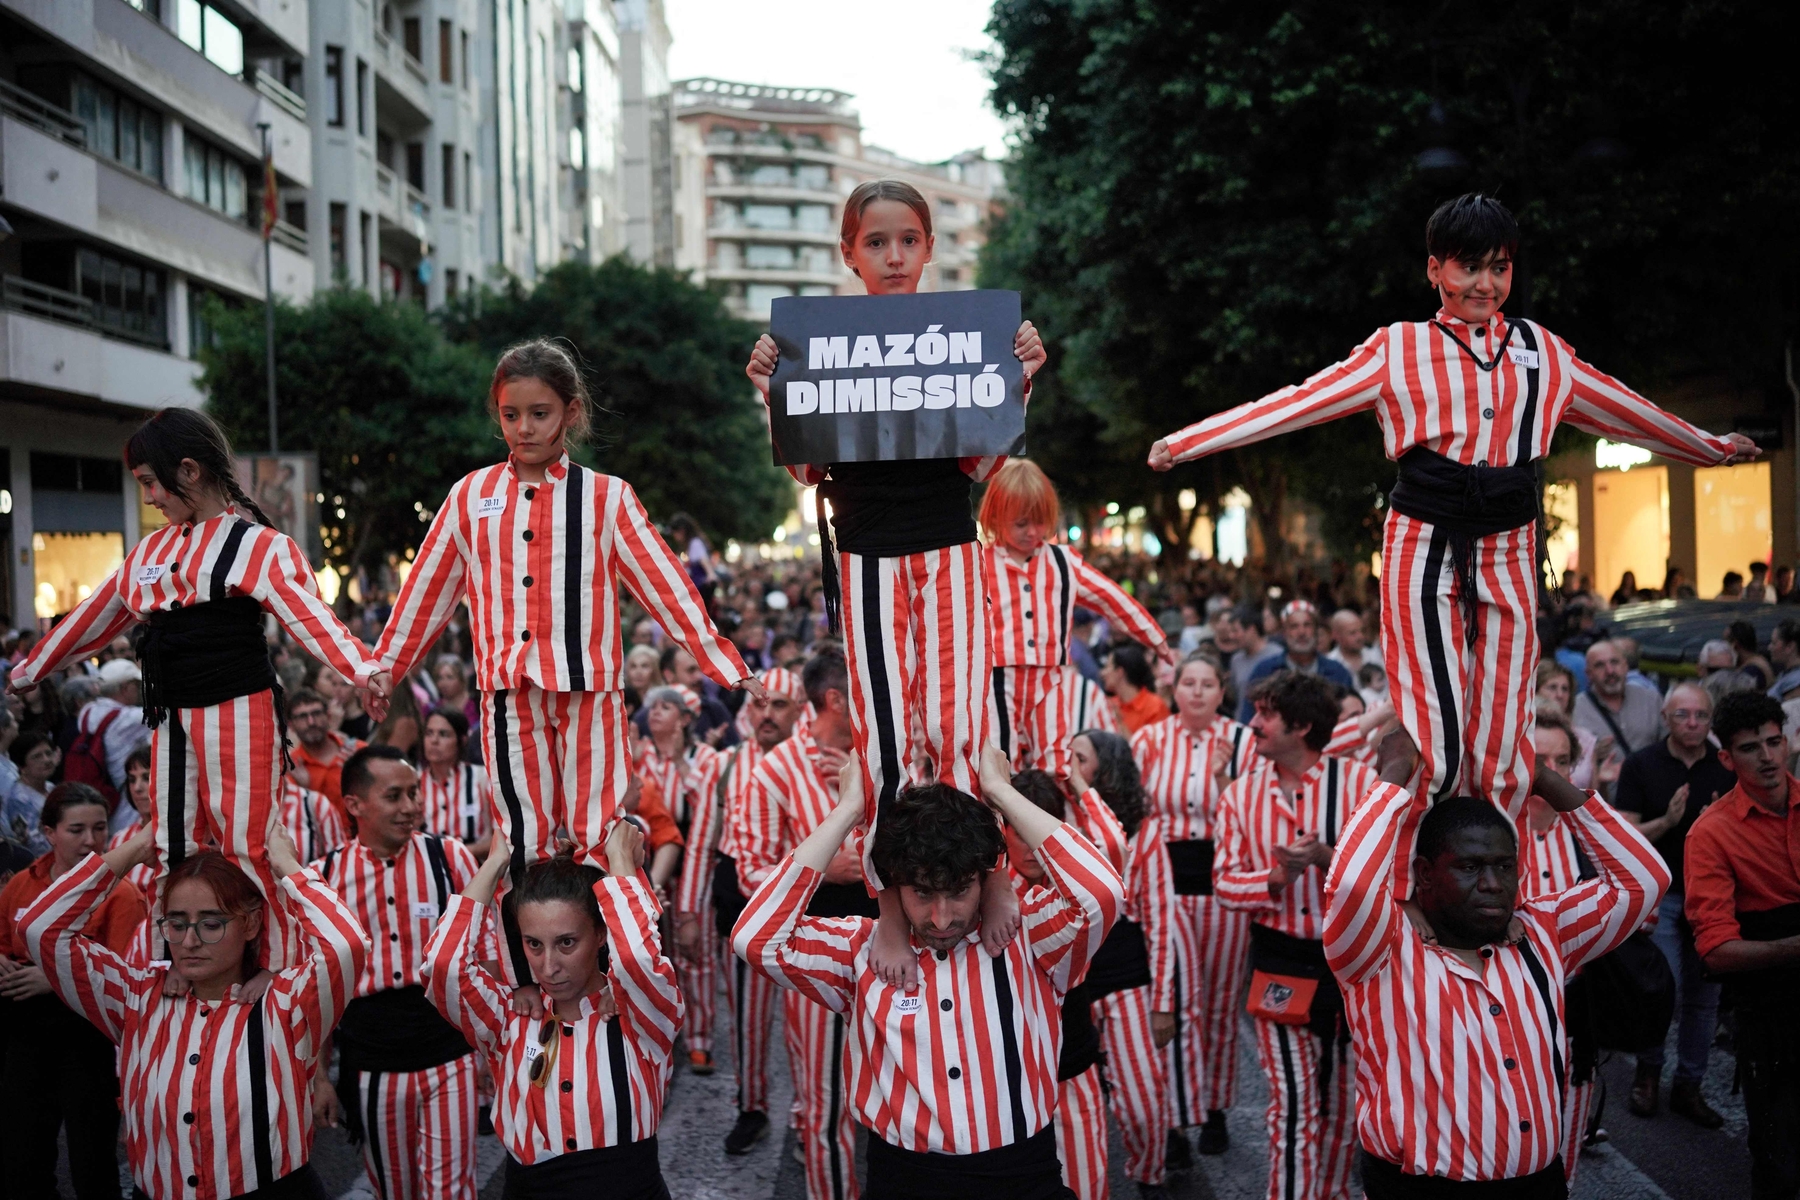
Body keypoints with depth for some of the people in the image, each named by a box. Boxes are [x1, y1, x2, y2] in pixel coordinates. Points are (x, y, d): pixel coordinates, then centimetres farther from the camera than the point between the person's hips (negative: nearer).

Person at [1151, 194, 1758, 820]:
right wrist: (1184, 442, -8)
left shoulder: (1543, 351, 15)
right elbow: (1297, 403, -1)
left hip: (1509, 554, 3)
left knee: (1501, 755, 1)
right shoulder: (1398, 348, 6)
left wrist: (1715, 446, 38)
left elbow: (1629, 412, 28)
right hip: (1426, 548, -3)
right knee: (1434, 752, -9)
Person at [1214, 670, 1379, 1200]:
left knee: (1344, 1098, 16)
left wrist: (1326, 857, -26)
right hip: (1279, 959, 1)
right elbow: (1225, 883, -1)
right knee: (1292, 1102, 4)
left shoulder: (1358, 780, -8)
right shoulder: (1241, 793, 0)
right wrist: (1275, 878, -20)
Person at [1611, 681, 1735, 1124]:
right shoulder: (1641, 765, -4)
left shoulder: (1727, 769, 3)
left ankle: (1688, 1085, 20)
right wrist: (1667, 821, -23)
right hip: (1659, 893, -3)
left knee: (1704, 996, 7)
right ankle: (1648, 1071, 17)